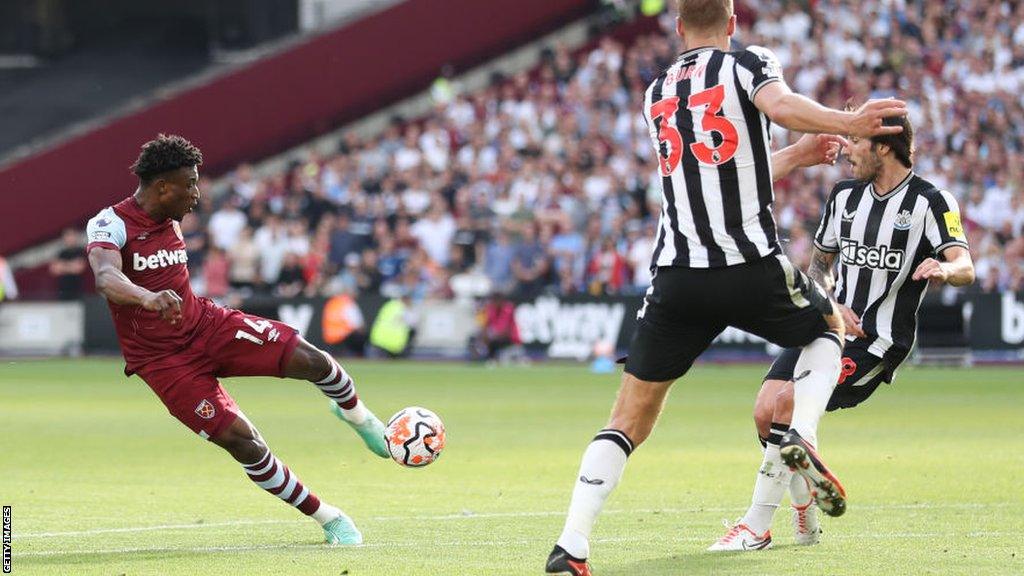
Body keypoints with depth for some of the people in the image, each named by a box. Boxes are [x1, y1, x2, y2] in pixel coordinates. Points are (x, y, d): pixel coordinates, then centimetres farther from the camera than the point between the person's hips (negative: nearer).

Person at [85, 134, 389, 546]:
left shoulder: (170, 220, 5)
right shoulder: (109, 225, -19)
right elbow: (107, 279, -41)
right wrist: (147, 298, -60)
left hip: (205, 324, 6)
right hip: (162, 361, -6)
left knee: (310, 360, -14)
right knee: (240, 438, -17)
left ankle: (355, 414, 19)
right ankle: (328, 519, -3)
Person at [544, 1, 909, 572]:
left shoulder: (656, 95, 21)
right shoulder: (750, 63, 4)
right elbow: (780, 106, -20)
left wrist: (802, 152, 37)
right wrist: (845, 123, -24)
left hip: (678, 278, 3)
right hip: (753, 265, -3)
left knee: (630, 420, 8)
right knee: (830, 326, 28)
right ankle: (803, 436, 2)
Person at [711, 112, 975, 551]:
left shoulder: (930, 202, -8)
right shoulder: (844, 195, 11)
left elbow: (964, 267, -21)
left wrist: (944, 269, -45)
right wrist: (830, 307, 1)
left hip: (879, 344, -6)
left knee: (787, 403, -24)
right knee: (764, 412, -10)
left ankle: (757, 526, -15)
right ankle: (806, 518, 13)